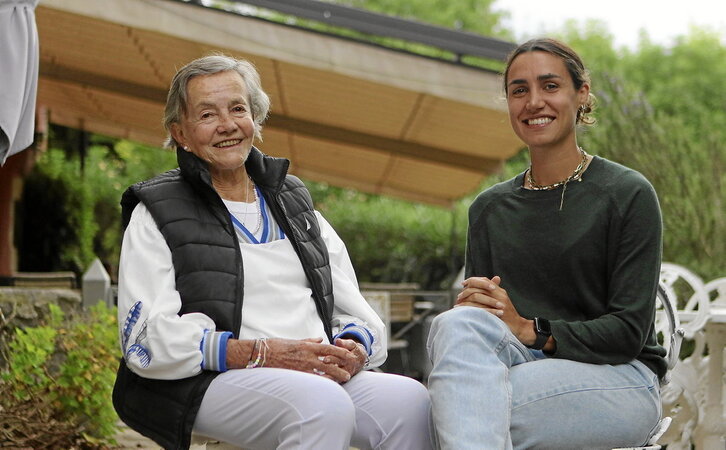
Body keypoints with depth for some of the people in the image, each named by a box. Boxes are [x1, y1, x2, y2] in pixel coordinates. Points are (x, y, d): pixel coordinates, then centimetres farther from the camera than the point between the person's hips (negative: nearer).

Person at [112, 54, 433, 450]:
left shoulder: (295, 205, 24)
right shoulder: (157, 214, 7)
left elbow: (357, 315, 21)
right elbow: (148, 341, -6)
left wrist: (354, 349, -5)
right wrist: (264, 353, -16)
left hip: (319, 377, 5)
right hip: (208, 386, -4)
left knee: (411, 401, -26)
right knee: (323, 403, -35)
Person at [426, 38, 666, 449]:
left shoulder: (629, 194, -2)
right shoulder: (489, 209, 14)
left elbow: (630, 330, -7)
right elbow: (478, 316, 10)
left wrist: (531, 328, -19)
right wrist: (469, 307, -15)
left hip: (620, 380, -4)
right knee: (459, 322, -32)